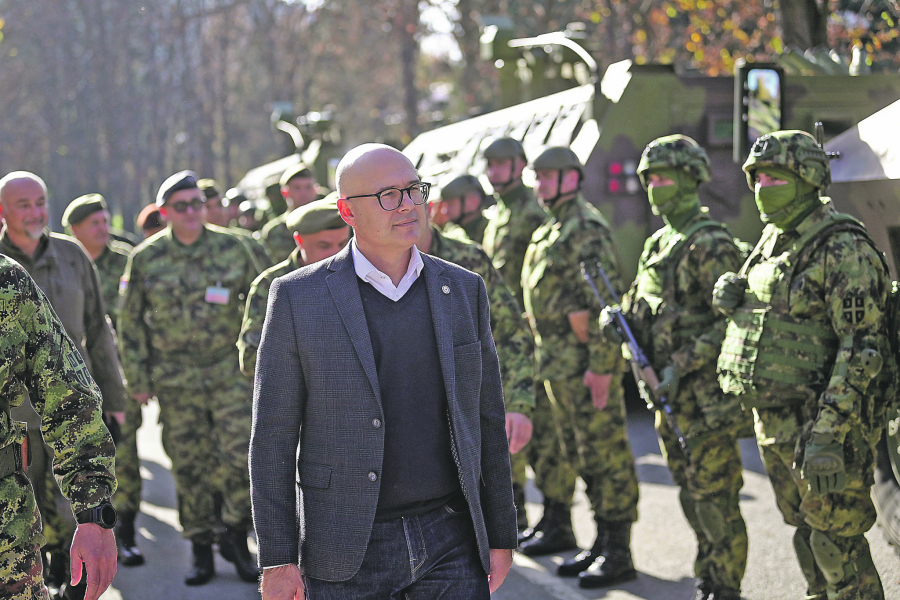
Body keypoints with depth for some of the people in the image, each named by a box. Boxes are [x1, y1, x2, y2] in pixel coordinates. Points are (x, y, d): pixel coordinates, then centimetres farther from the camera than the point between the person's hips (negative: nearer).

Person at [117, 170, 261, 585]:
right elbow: (130, 322, 5)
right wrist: (137, 379, 3)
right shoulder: (145, 259, 0)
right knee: (188, 466, 6)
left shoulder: (232, 248, 1)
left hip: (229, 372, 0)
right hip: (175, 380, 0)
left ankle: (235, 537, 11)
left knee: (242, 455, -8)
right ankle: (201, 549, 19)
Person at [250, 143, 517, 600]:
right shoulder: (297, 298, -4)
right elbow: (273, 437, -3)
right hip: (347, 556, -2)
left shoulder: (464, 290, 5)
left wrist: (501, 536, 10)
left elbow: (487, 420, 10)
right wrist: (277, 559, -6)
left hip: (451, 544, 2)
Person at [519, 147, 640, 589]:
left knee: (605, 456, -5)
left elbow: (607, 299, -20)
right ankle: (603, 545, 21)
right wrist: (547, 356, 22)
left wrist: (601, 366, -24)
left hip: (585, 363, -11)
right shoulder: (552, 230, 18)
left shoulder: (586, 229, -14)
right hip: (559, 364, 11)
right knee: (577, 453, 14)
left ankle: (617, 555, -1)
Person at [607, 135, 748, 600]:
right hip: (667, 390, 9)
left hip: (705, 392, -9)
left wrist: (682, 366, -21)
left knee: (714, 493, -3)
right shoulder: (658, 244, 14)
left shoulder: (711, 244, -13)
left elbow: (731, 322, -18)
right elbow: (644, 310, 22)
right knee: (689, 491, 16)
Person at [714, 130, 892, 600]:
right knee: (805, 531, 18)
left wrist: (827, 433, -26)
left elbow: (861, 346, -21)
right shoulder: (772, 242, 12)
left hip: (821, 421, -9)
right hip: (773, 418, 9)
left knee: (837, 541, -3)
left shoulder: (843, 249, -16)